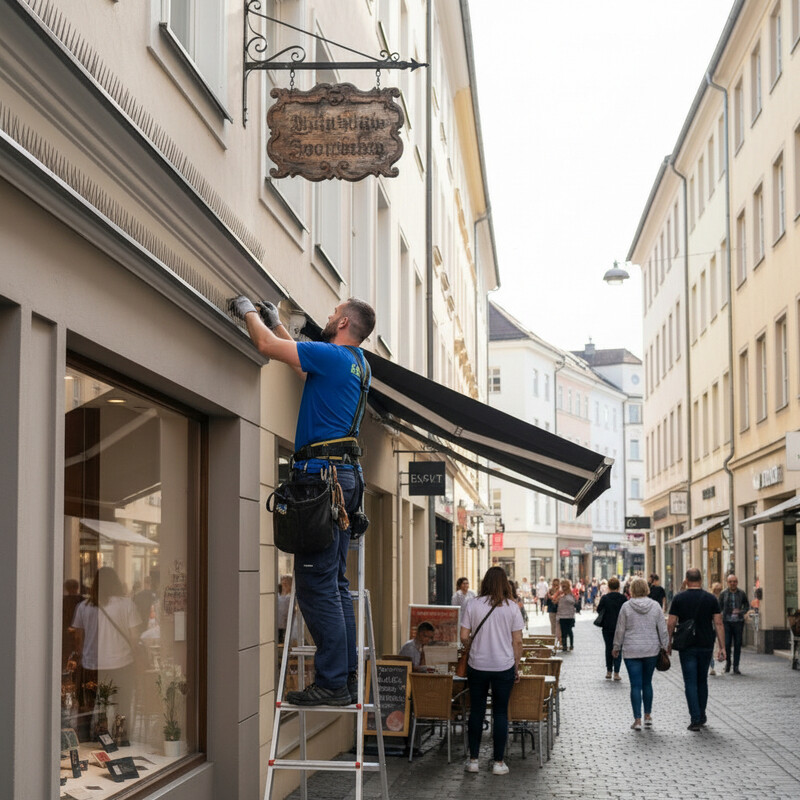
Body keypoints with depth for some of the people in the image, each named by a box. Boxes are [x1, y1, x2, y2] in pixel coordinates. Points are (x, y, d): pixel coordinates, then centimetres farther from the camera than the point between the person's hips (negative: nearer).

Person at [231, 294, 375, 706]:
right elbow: (304, 358, 35)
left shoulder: (332, 356, -10)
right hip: (346, 476, 10)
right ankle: (347, 677, 13)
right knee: (335, 583, 12)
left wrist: (249, 311, 11)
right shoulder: (357, 363, 18)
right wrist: (275, 320, 42)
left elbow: (267, 345, -8)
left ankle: (332, 683, -9)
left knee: (317, 584, -9)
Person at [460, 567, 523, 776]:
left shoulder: (473, 606, -3)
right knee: (501, 713, 7)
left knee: (476, 711, 10)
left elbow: (464, 637, -3)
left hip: (477, 666, 1)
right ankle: (499, 762, 10)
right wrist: (517, 667, 8)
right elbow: (517, 641, -2)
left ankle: (473, 760, 15)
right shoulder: (512, 607, -4)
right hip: (504, 667, -1)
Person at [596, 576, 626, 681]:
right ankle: (616, 673, -3)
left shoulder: (605, 598, -8)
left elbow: (598, 610, -2)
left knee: (608, 648, 15)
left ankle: (608, 671, 18)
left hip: (607, 628, 1)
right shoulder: (623, 598, -7)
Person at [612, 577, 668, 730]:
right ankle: (648, 716, 20)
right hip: (651, 651, 2)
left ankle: (637, 719, -2)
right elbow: (662, 629, 2)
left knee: (635, 685, -1)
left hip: (631, 651, -2)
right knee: (647, 683, 15)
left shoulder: (626, 607, -6)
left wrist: (617, 647, 10)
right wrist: (665, 646, 13)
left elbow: (620, 629, -1)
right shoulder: (655, 606, 0)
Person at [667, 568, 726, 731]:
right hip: (706, 646, 2)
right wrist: (722, 647, -1)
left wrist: (669, 644, 6)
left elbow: (671, 623, -4)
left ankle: (695, 719, -9)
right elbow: (718, 623, -3)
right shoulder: (710, 598, 1)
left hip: (687, 647, -2)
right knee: (702, 681, 17)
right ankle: (702, 716, 25)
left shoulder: (679, 598, -3)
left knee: (690, 682, -1)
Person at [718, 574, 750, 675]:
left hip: (738, 622, 1)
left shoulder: (741, 593, 4)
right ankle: (727, 661, 19)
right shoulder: (723, 594, 2)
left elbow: (747, 606, 13)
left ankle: (736, 667, 9)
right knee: (727, 644, -5)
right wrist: (720, 622, -3)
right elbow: (719, 608, 6)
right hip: (727, 622, -1)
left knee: (738, 645, 1)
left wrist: (741, 612, -7)